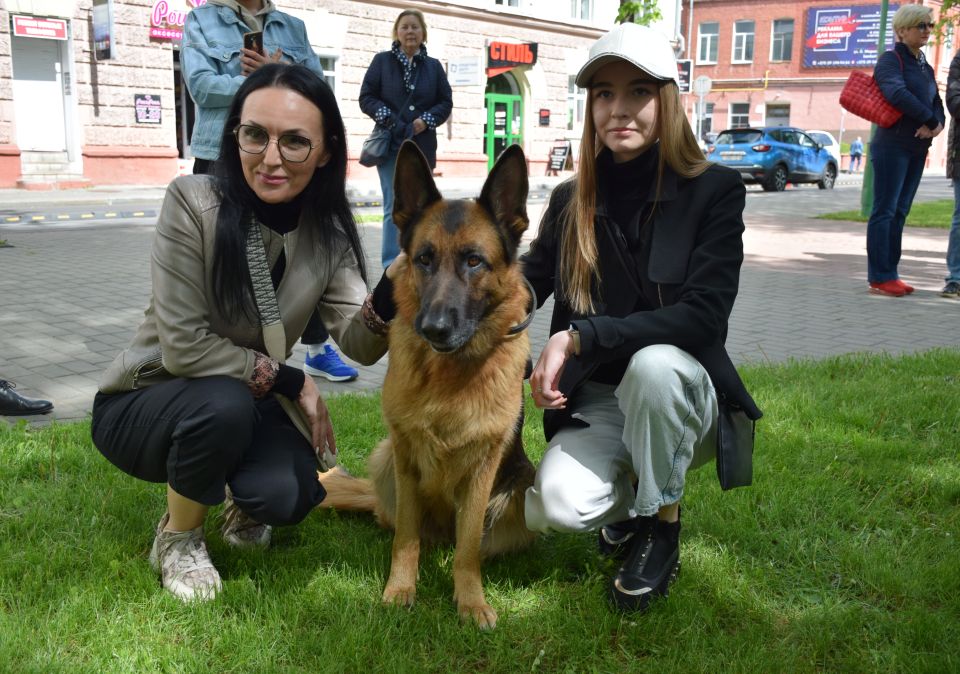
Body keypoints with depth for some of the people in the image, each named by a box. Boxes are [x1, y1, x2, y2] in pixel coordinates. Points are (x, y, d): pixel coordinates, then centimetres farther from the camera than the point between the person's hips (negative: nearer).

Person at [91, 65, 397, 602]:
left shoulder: (329, 232, -10)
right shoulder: (195, 204, -23)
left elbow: (360, 345, -17)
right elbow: (183, 346, -24)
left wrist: (390, 295, -37)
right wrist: (290, 381, -20)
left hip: (248, 402, 3)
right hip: (144, 402, -3)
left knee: (286, 496, -24)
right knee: (224, 402, -35)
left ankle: (243, 501, 16)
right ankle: (178, 537, -4)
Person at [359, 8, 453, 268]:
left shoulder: (434, 66, 9)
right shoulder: (382, 61, 3)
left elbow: (446, 102, 9)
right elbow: (366, 97, 0)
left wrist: (426, 120, -8)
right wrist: (388, 118, -14)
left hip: (422, 147, 3)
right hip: (391, 144, -3)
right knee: (395, 207, -9)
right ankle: (391, 267, -7)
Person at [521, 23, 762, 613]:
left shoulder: (715, 189, -9)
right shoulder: (572, 201, 1)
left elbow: (705, 317, -20)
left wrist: (580, 337, -26)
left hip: (681, 394, -2)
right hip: (594, 403, 2)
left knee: (653, 362, -37)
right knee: (559, 505, -27)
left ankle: (663, 521, -9)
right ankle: (631, 498, 12)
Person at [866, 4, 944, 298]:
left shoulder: (925, 67, 19)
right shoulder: (891, 59, -5)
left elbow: (937, 105, 15)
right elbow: (896, 93, -23)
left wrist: (936, 125, -8)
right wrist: (930, 120, -16)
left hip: (917, 149, 8)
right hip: (892, 145, -8)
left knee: (900, 212, 7)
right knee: (885, 210, -7)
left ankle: (889, 275, 11)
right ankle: (879, 278, -5)